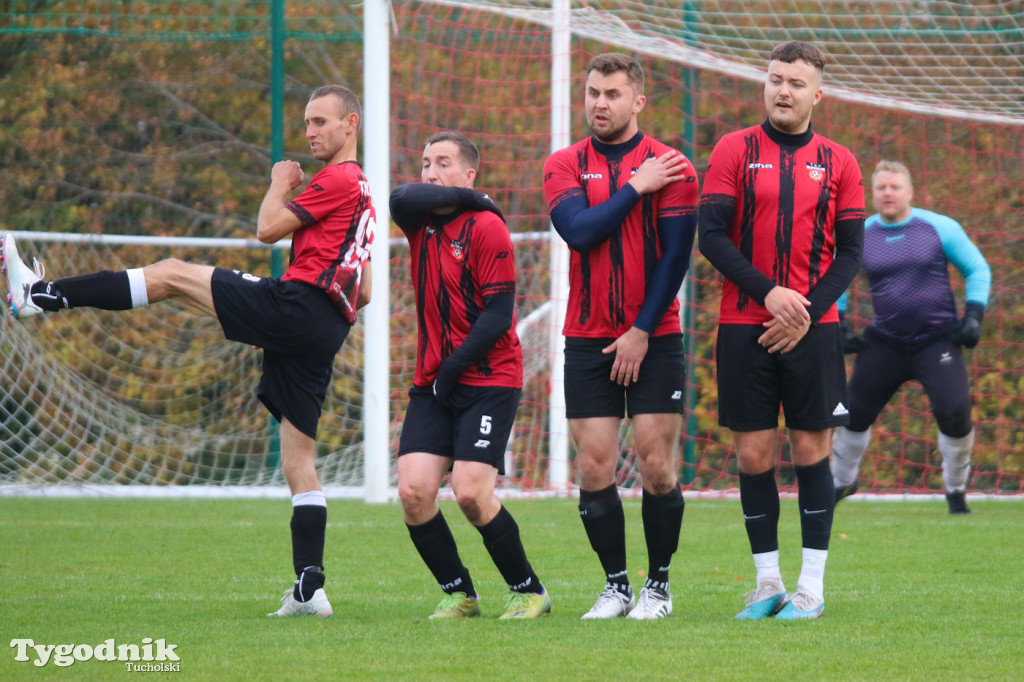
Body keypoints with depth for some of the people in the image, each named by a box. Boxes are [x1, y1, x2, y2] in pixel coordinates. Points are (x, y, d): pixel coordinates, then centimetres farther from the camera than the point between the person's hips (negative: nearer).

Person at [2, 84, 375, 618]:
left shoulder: (339, 180, -3)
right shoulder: (361, 192, 27)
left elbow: (268, 229, -5)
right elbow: (363, 293, 31)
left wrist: (280, 184, 12)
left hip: (295, 305, -9)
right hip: (325, 333, 9)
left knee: (171, 275, -3)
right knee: (299, 463, 6)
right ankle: (310, 589, -1)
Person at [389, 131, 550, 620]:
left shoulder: (485, 227, -8)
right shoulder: (421, 222, 10)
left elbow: (498, 315, -12)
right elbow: (403, 198, -15)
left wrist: (454, 367, -14)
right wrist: (464, 197, -11)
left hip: (488, 381, -6)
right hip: (433, 384, 6)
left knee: (470, 491, -15)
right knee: (413, 490, -8)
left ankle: (529, 590, 3)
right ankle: (458, 594, 7)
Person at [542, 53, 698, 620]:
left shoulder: (669, 167, 0)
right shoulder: (565, 165, 6)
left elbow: (676, 255, -4)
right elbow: (579, 231, -10)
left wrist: (642, 330, -8)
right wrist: (635, 189, -11)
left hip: (654, 339, -2)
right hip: (588, 340, 2)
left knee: (656, 467, -5)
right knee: (594, 471, -2)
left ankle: (658, 585, 9)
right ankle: (615, 586, 10)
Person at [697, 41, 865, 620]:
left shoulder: (838, 163, 7)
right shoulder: (735, 150, 4)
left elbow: (850, 252, 5)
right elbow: (712, 235, -2)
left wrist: (807, 312, -9)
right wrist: (768, 293, -14)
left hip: (814, 328, 0)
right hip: (745, 327, 0)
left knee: (812, 451, -1)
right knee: (754, 454, 0)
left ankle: (812, 585, 5)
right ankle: (768, 582, 11)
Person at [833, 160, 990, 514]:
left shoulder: (940, 228, -4)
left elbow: (978, 269, 5)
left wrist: (973, 315, -7)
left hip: (938, 339, -2)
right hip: (885, 343, 3)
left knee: (954, 411, -18)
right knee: (853, 411, 5)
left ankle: (956, 491, 4)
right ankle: (842, 481, 31)